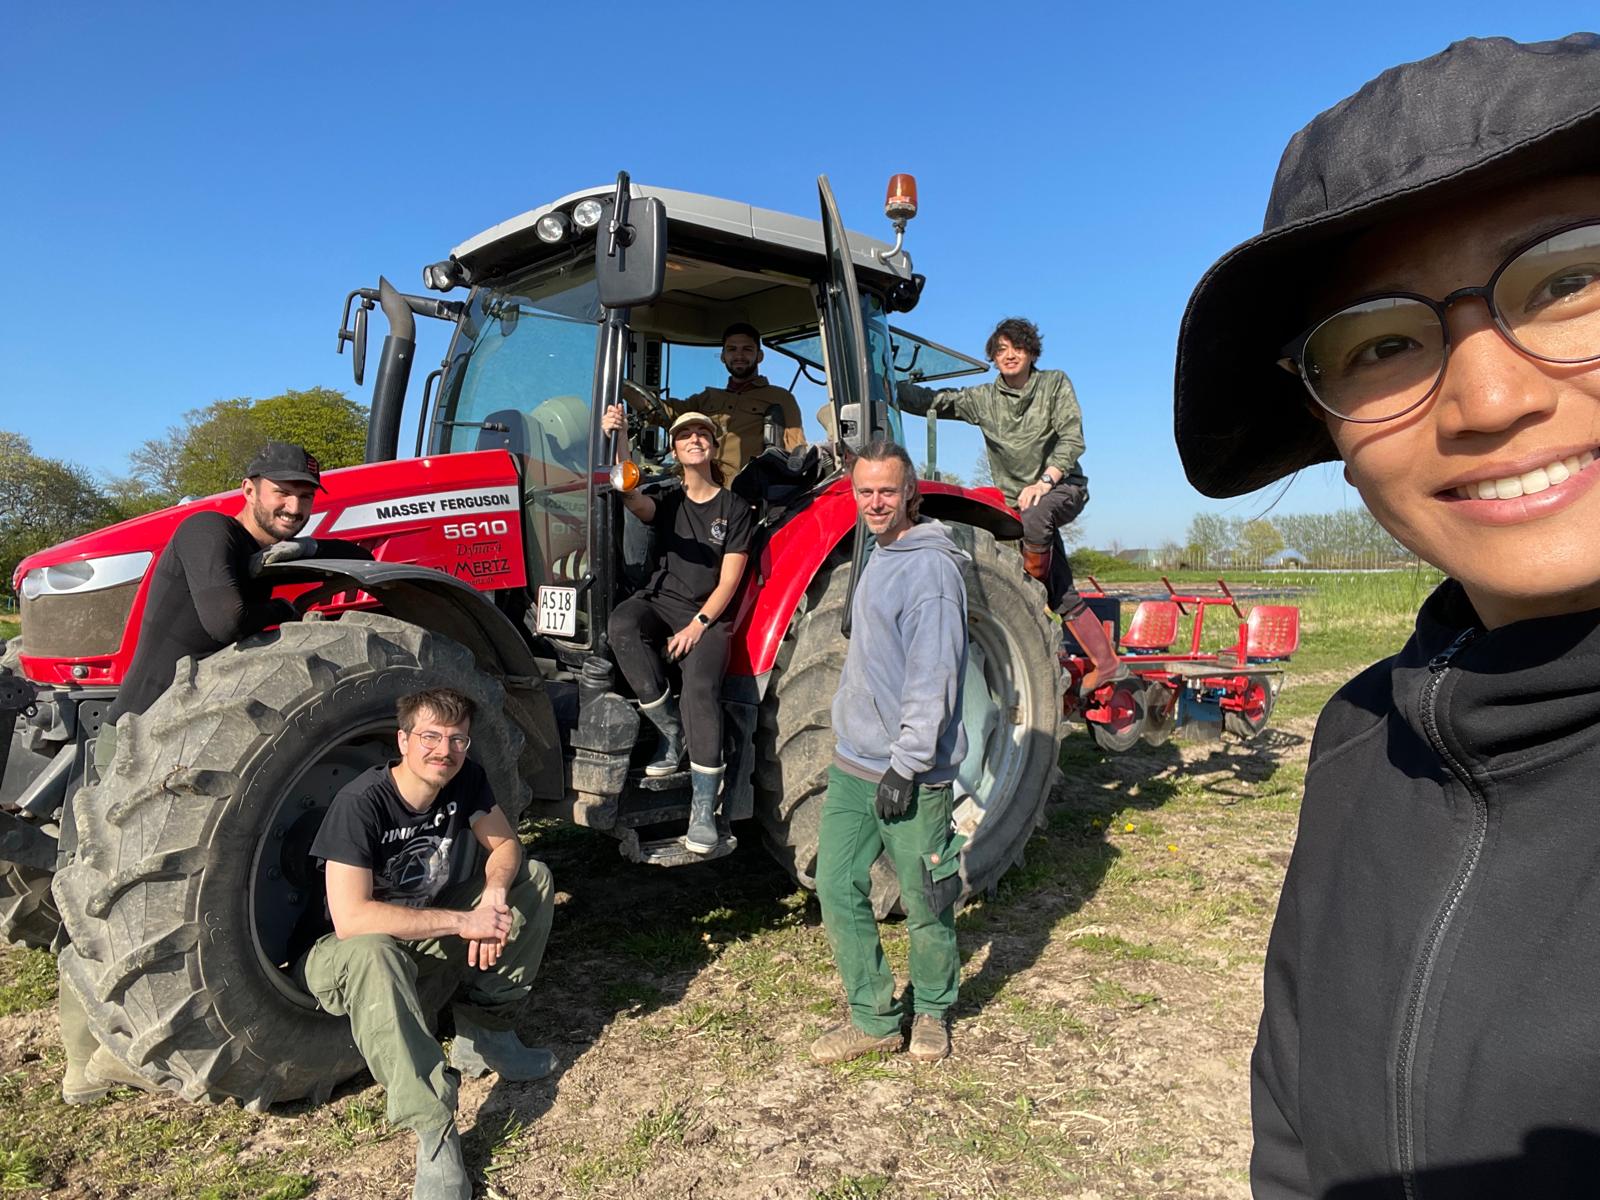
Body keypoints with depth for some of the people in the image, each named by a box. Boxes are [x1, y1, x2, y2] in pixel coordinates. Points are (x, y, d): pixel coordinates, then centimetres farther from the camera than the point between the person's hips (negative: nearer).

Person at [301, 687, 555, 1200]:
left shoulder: (466, 779, -11)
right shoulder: (360, 803, -28)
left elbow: (505, 845, -3)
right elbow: (351, 919, -35)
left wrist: (494, 894, -27)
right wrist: (464, 922, -34)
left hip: (435, 929, 6)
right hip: (355, 950, -6)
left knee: (534, 877, -9)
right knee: (371, 952, -40)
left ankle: (483, 1033, -2)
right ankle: (435, 1136, -35)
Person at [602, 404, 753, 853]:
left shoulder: (734, 509, 6)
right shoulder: (668, 503, 13)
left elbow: (728, 582, -2)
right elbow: (630, 497, -14)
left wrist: (698, 625, -15)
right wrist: (620, 440, -28)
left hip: (709, 616, -3)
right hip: (660, 602, 3)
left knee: (701, 687, -29)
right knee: (622, 623, -32)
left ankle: (703, 811, -24)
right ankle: (670, 730, -17)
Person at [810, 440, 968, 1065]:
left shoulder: (930, 568, -15)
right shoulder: (877, 557, 14)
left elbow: (933, 677, -20)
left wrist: (905, 764, -21)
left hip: (910, 772, -8)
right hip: (852, 762, 8)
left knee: (924, 901, 8)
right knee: (838, 887, 7)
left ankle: (931, 1011, 30)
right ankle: (873, 1018, 21)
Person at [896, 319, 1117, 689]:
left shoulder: (1055, 384, 0)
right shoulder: (982, 399, 3)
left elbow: (1072, 439, -8)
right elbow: (929, 401, -5)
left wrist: (1043, 482, -21)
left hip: (1063, 487, -2)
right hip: (1018, 498, 3)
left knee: (1035, 517, -39)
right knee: (1063, 597, -1)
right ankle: (1103, 660, 7)